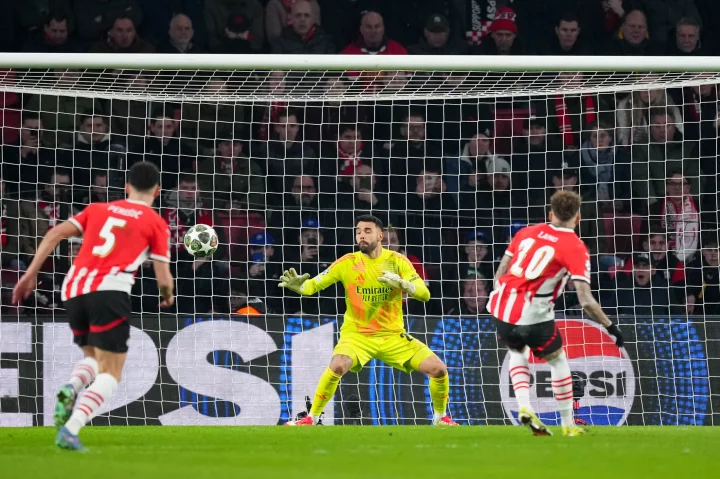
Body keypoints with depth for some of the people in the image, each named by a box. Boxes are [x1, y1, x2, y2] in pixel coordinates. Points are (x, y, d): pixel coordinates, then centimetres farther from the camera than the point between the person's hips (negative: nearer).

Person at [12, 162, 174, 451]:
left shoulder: (97, 209, 23)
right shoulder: (156, 223, 11)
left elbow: (55, 234, 12)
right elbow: (163, 279, 7)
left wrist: (30, 274, 12)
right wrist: (168, 296, 29)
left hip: (73, 290, 5)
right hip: (109, 291, -5)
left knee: (94, 359, 26)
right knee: (109, 374, 0)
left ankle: (71, 388, -7)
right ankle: (71, 429, -21)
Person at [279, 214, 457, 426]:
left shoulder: (397, 261, -5)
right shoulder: (347, 263, -5)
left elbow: (424, 294, -10)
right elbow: (313, 285, -8)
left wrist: (402, 283, -29)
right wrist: (299, 286, -31)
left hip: (393, 335, 2)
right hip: (357, 334, -2)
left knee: (438, 369, -10)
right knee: (337, 366, -33)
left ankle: (440, 417, 16)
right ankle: (311, 418, -16)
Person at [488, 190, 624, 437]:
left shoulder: (527, 232, 12)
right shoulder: (576, 248, -3)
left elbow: (500, 273, 16)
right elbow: (586, 301, -11)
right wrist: (610, 327, 0)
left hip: (500, 305, 4)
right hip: (533, 314, -4)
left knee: (517, 352, 32)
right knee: (558, 361, 19)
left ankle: (524, 406, 12)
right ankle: (568, 425, 22)